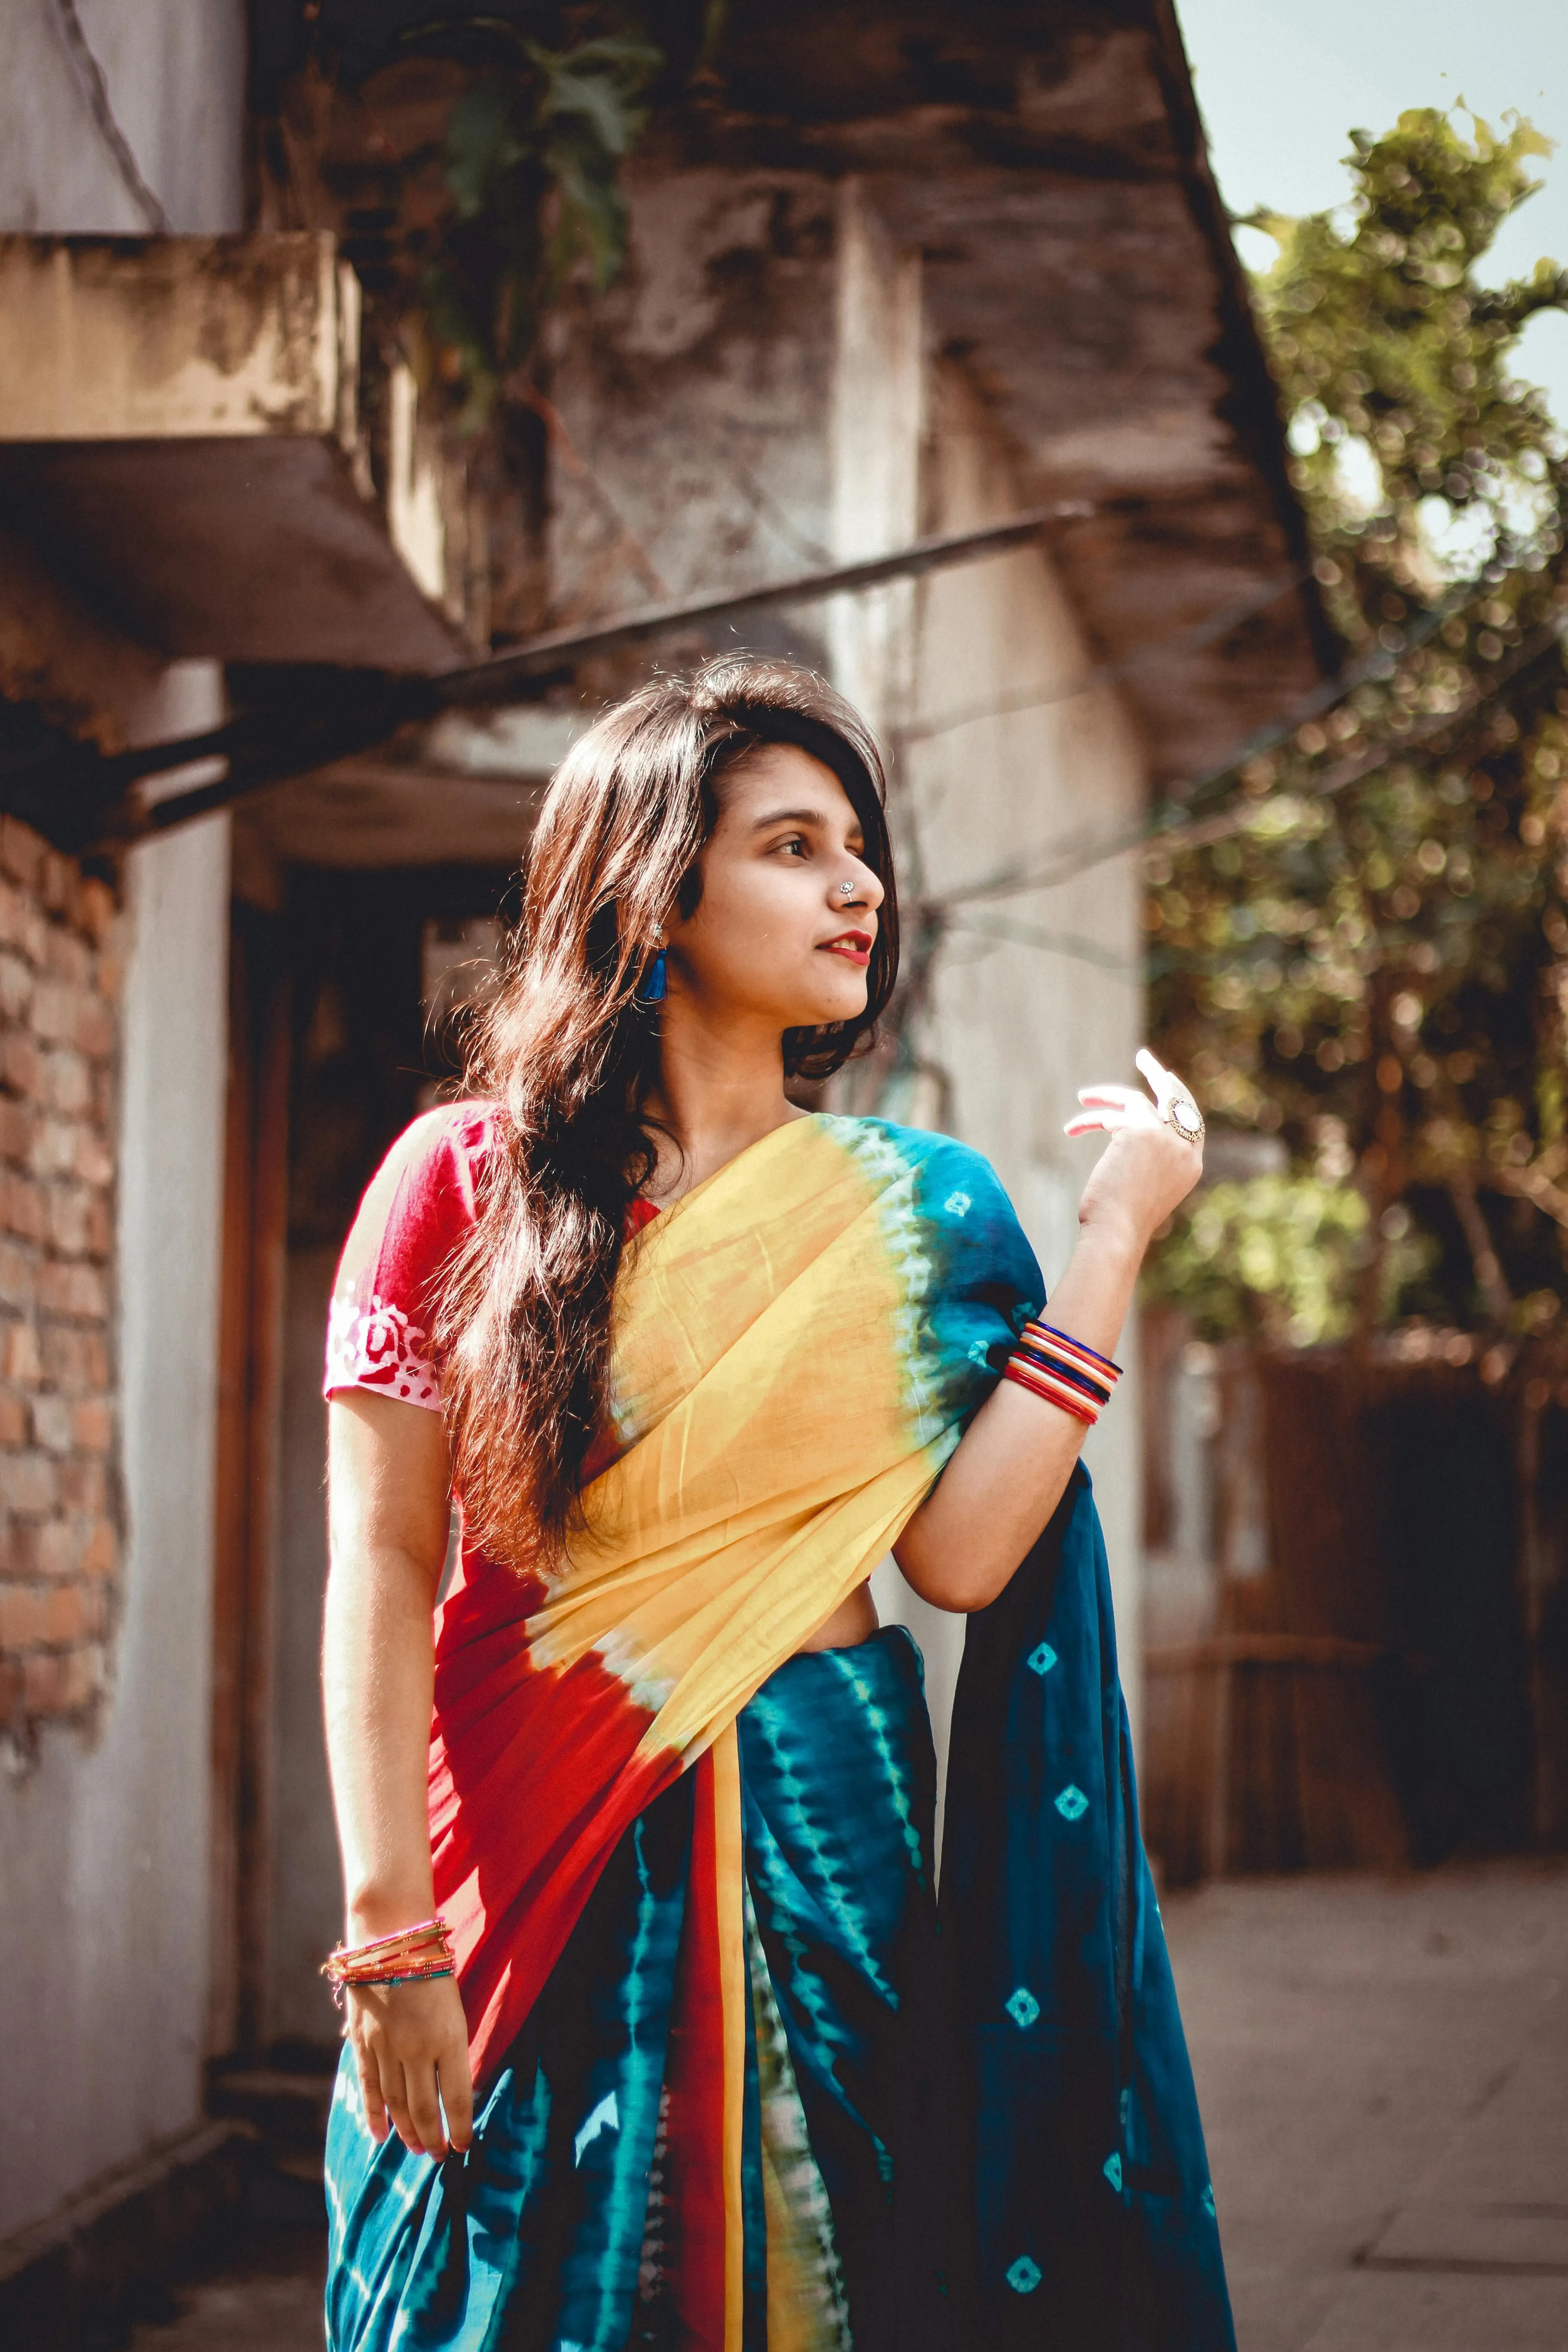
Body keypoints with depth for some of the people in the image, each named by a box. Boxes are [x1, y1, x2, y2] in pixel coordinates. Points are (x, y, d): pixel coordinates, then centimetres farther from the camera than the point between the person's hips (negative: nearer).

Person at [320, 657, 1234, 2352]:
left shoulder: (907, 1214, 6)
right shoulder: (466, 1178, -2)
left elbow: (958, 1555, -8)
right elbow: (383, 1567, -6)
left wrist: (1113, 1237, -7)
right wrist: (390, 1938, -12)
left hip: (827, 1833, 2)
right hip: (532, 1844, -2)